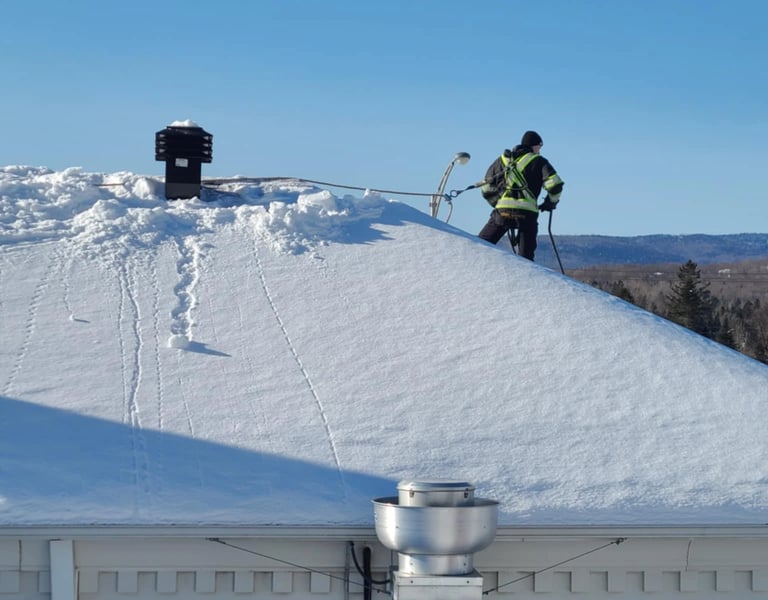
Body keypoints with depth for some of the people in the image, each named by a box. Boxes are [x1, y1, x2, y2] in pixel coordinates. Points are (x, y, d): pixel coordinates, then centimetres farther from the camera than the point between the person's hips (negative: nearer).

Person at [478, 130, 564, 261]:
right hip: (527, 213, -2)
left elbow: (486, 189, 22)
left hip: (503, 210, 2)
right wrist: (550, 203, 18)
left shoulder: (502, 159, 22)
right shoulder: (538, 161, 12)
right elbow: (555, 185, 0)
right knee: (526, 256, 4)